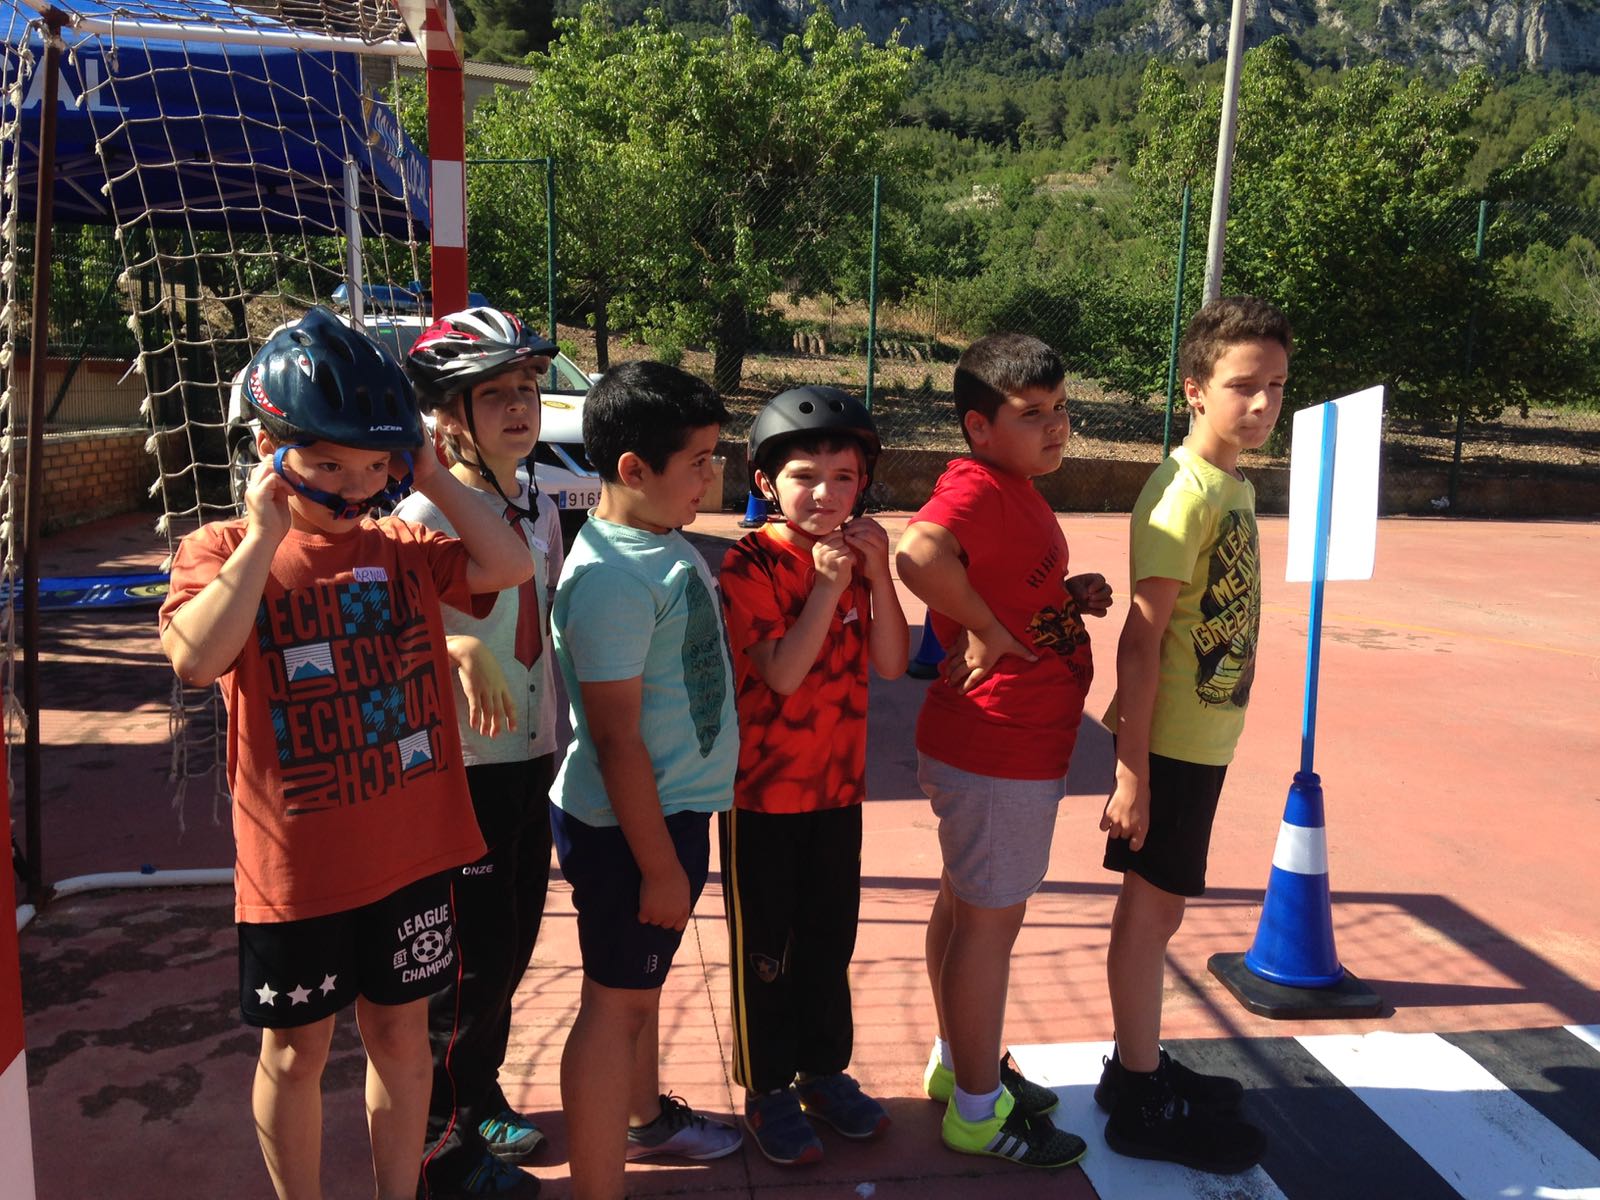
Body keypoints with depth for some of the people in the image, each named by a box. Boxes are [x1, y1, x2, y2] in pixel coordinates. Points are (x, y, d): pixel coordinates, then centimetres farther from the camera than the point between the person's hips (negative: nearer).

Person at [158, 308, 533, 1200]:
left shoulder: (402, 546, 3)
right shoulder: (223, 552, -6)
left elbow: (511, 566, -12)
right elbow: (197, 659, -26)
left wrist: (433, 479, -10)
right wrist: (264, 535, -24)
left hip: (412, 851, 3)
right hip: (296, 866, -3)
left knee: (402, 1031, 18)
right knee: (297, 1050, 15)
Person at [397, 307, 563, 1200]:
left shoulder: (542, 507, 7)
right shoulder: (428, 514, -16)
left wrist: (559, 741, 14)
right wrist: (460, 651, -37)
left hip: (533, 761, 7)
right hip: (463, 769, -7)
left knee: (512, 947, 20)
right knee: (471, 961, 5)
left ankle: (480, 1097, 44)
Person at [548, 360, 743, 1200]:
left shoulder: (664, 542, 4)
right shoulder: (610, 578, -25)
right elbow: (616, 739, -24)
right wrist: (659, 866, -19)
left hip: (674, 807, 9)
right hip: (629, 825, -9)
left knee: (641, 980, 26)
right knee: (615, 999, 5)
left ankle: (645, 1115, 47)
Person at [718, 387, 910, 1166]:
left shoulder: (859, 555, 3)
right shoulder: (751, 564, -15)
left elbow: (890, 665, -6)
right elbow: (783, 673, -22)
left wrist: (876, 574, -17)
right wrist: (826, 585, -29)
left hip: (838, 785, 5)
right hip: (763, 790, -5)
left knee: (830, 941, 18)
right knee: (764, 949, 9)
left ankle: (824, 1072, 36)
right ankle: (767, 1092, 26)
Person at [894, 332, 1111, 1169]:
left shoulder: (1014, 490, 12)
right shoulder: (976, 488, -21)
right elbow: (921, 555, -43)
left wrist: (1072, 598, 5)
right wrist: (988, 630, -28)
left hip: (1015, 745, 10)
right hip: (998, 751, -10)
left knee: (964, 905, 21)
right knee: (990, 921, 3)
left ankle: (959, 1062, 38)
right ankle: (978, 1110, 20)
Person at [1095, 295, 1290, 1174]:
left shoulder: (1236, 485, 9)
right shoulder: (1184, 493, -19)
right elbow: (1140, 637, -22)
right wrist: (1131, 770, -22)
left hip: (1204, 737, 8)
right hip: (1171, 740, -8)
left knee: (1158, 902, 18)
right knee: (1154, 905, 3)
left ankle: (1139, 1067, 34)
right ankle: (1142, 1106, 19)